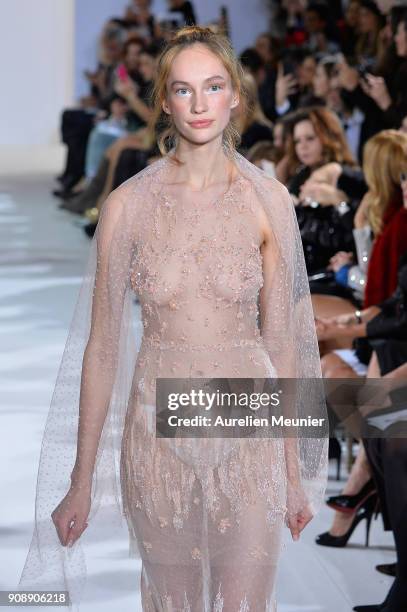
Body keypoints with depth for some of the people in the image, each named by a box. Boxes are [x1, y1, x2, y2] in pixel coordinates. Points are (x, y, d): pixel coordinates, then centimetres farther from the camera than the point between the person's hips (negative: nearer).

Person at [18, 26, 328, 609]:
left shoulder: (268, 200, -1)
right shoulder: (128, 205, -3)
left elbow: (281, 340, 3)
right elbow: (101, 346, 0)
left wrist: (295, 472, 5)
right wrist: (81, 481, 1)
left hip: (248, 426, 0)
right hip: (159, 425, 0)